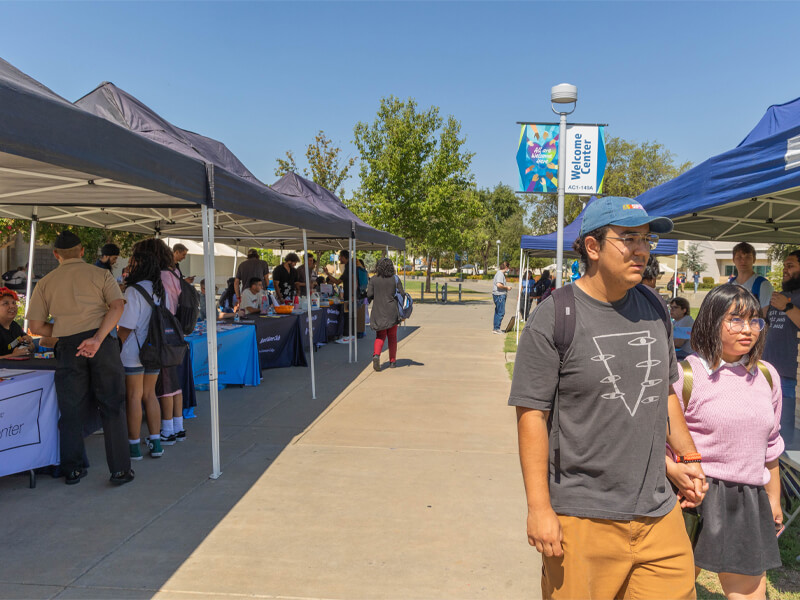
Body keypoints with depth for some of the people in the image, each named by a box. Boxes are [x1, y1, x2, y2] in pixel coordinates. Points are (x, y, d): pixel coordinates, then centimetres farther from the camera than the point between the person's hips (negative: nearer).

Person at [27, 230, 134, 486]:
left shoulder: (45, 283, 9)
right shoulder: (100, 275, 5)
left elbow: (36, 326, 5)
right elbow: (117, 305, -12)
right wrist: (98, 338, -17)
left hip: (68, 348, 2)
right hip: (103, 344, -1)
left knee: (71, 410, 12)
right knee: (112, 407, 4)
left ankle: (73, 470, 20)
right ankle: (120, 469, 6)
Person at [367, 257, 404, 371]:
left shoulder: (373, 279, -2)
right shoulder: (395, 279, -3)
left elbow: (369, 295, -5)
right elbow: (401, 293, -5)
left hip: (378, 311, 1)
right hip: (392, 311, 0)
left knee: (380, 336, 9)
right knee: (392, 337, 12)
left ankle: (376, 354, -17)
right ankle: (392, 361, 17)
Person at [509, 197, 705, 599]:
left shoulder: (654, 308, 7)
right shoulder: (553, 317, -12)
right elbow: (532, 414, -13)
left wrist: (688, 457, 20)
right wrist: (539, 507, -13)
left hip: (658, 513, 5)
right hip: (581, 518, -5)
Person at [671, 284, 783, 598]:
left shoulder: (766, 376, 8)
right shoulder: (686, 374, -11)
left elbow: (770, 444, 18)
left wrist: (773, 498, 22)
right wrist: (677, 473, -22)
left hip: (748, 502, 5)